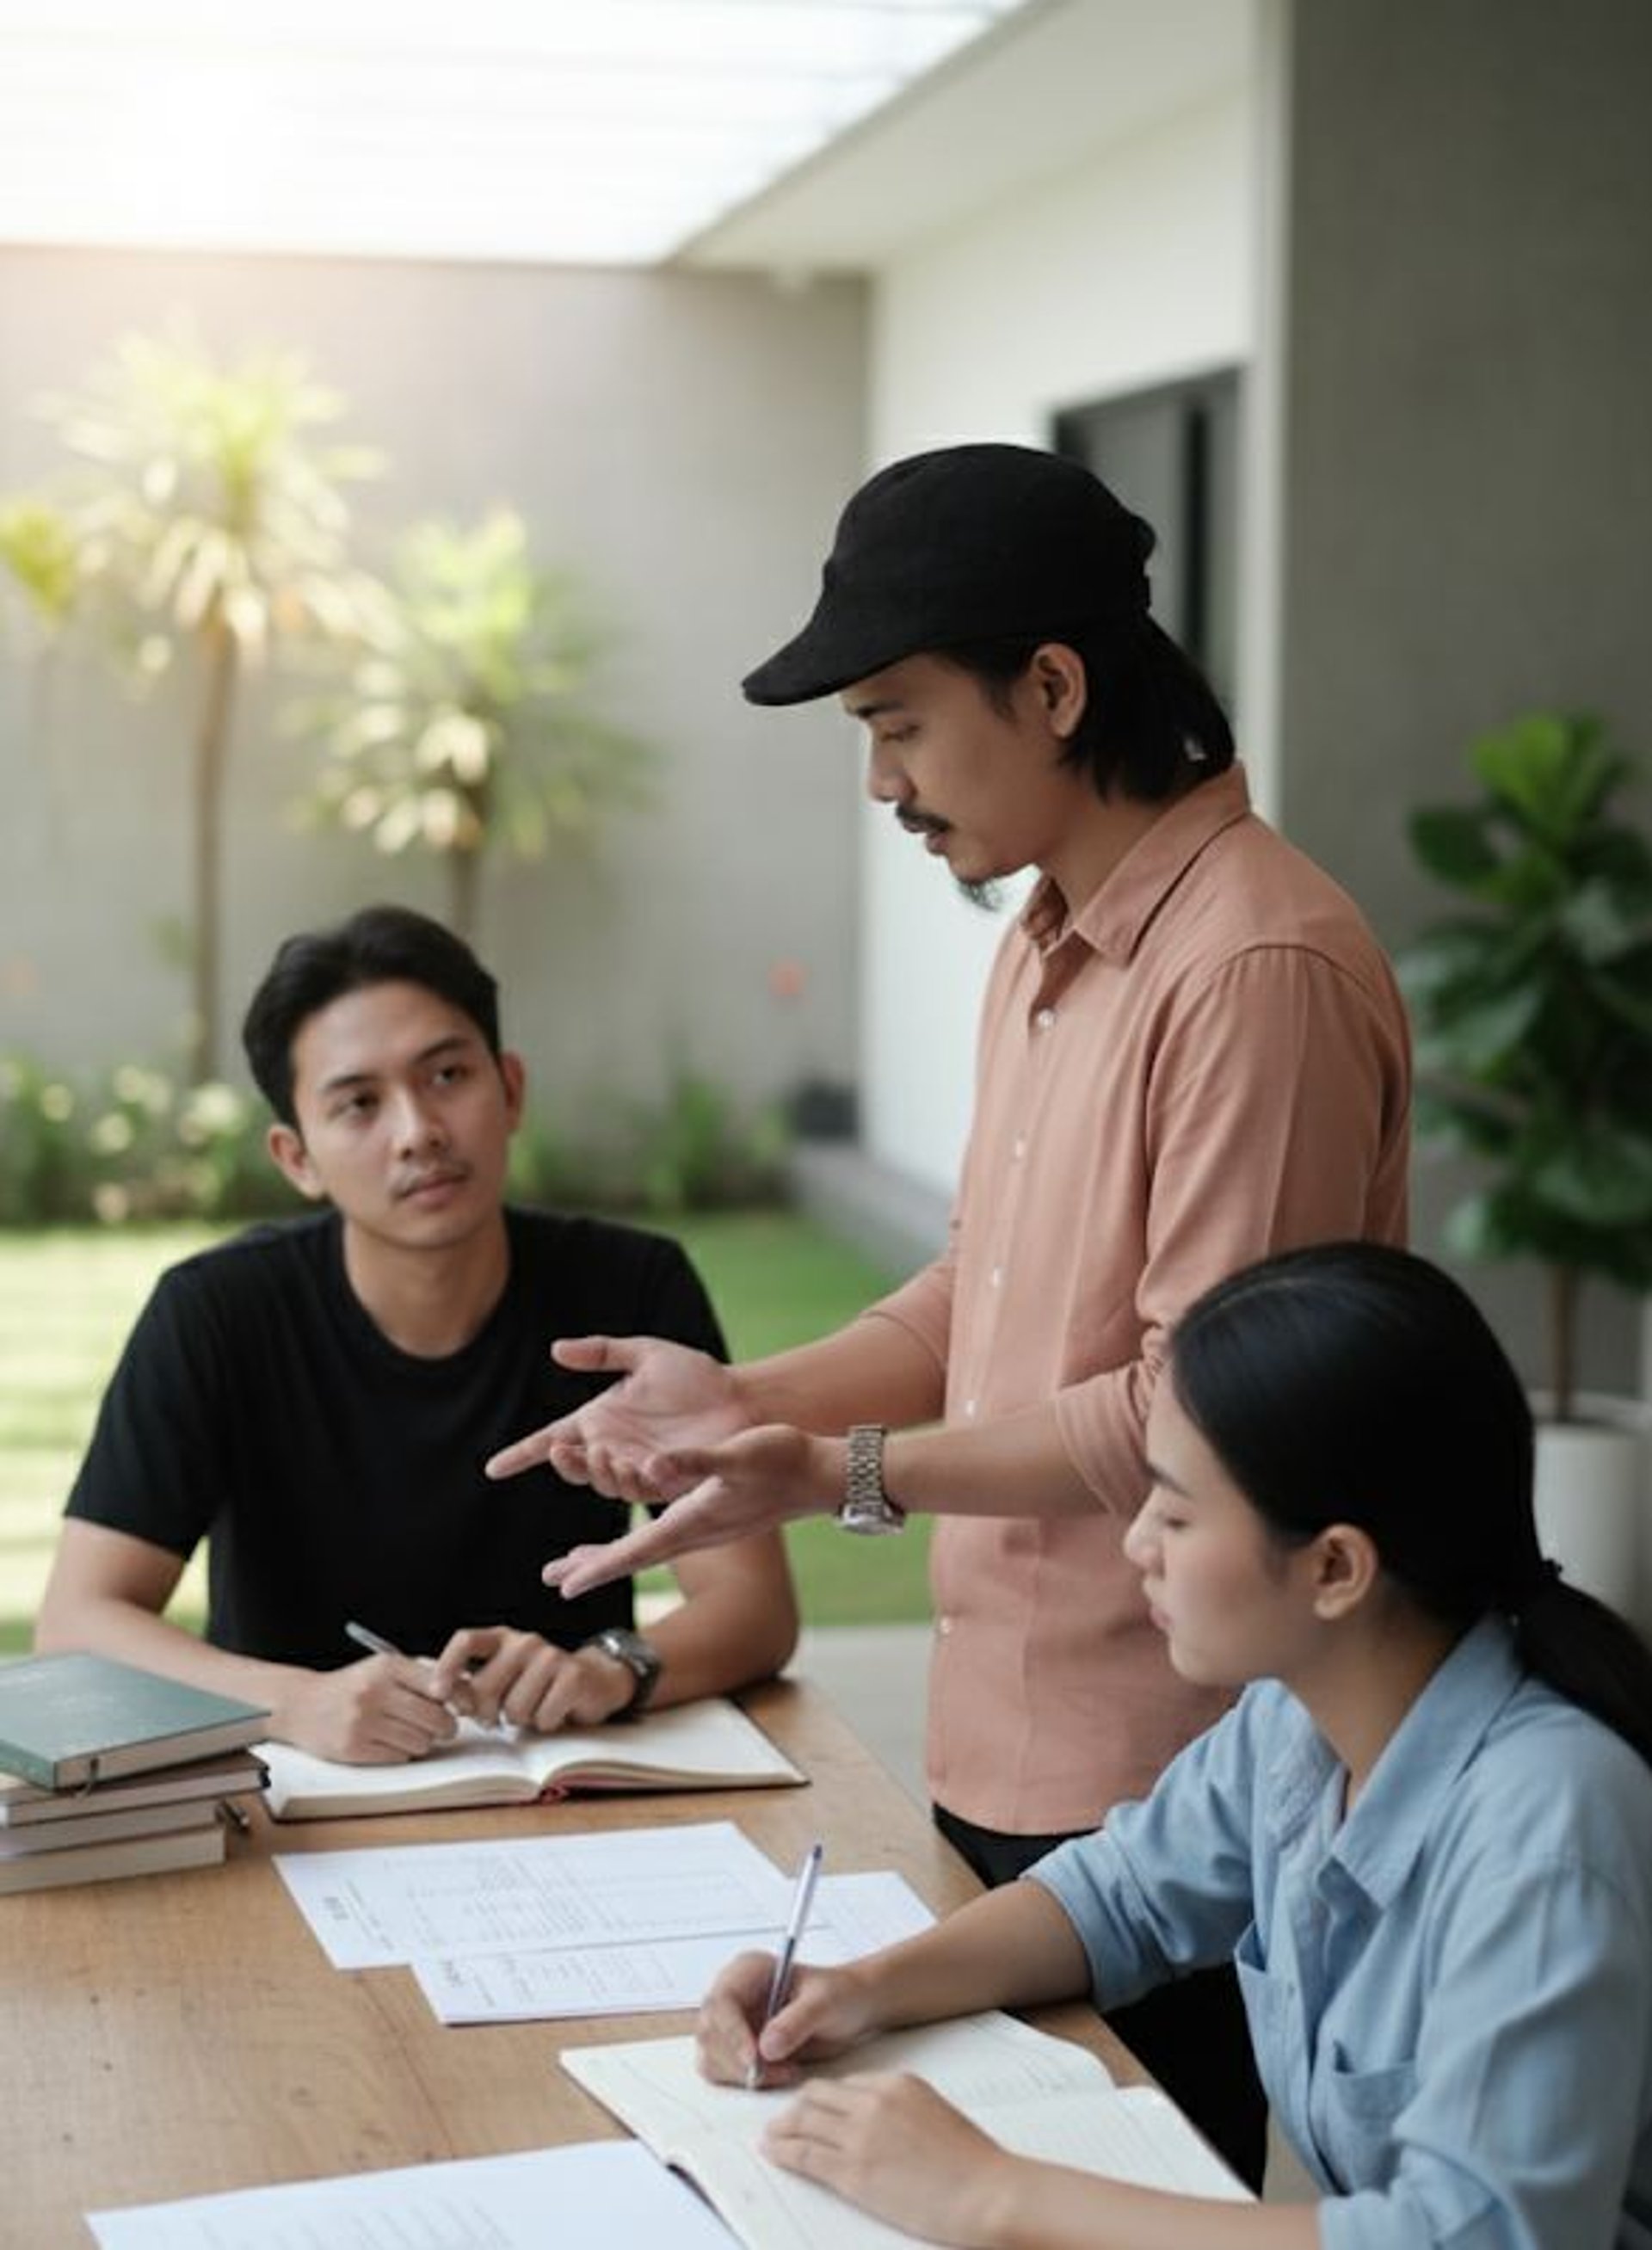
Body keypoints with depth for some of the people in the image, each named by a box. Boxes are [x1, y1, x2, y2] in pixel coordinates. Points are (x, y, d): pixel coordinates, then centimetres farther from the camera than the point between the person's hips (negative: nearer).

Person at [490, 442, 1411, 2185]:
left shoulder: (1258, 966, -20)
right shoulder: (1044, 945, 12)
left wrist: (846, 1477, -21)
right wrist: (746, 1398, 4)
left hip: (1153, 1786, -9)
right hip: (1000, 1749, 9)